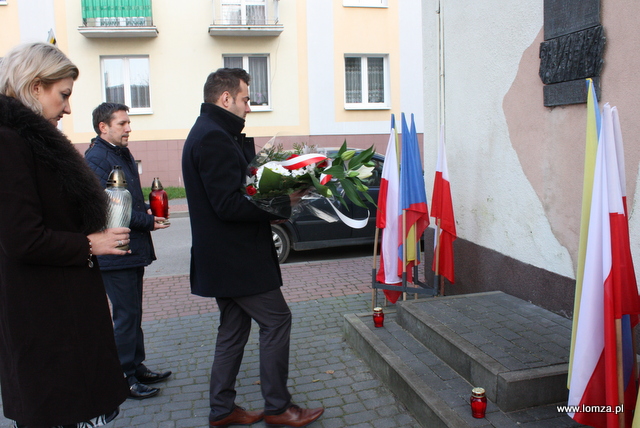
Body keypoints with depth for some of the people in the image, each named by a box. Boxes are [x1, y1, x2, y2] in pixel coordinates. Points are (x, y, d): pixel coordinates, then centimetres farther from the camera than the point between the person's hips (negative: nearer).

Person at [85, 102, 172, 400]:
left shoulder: (123, 154, 16)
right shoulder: (96, 158, -16)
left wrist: (148, 209, 3)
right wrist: (148, 221, -17)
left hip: (133, 249, 10)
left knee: (133, 313, 17)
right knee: (126, 315, -1)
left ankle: (137, 368, 30)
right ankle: (125, 378, 12)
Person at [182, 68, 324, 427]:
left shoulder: (211, 134, 16)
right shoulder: (214, 138, -18)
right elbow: (228, 205, -25)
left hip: (225, 258, 11)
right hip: (235, 258, -11)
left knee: (234, 329, 16)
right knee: (277, 320, 0)